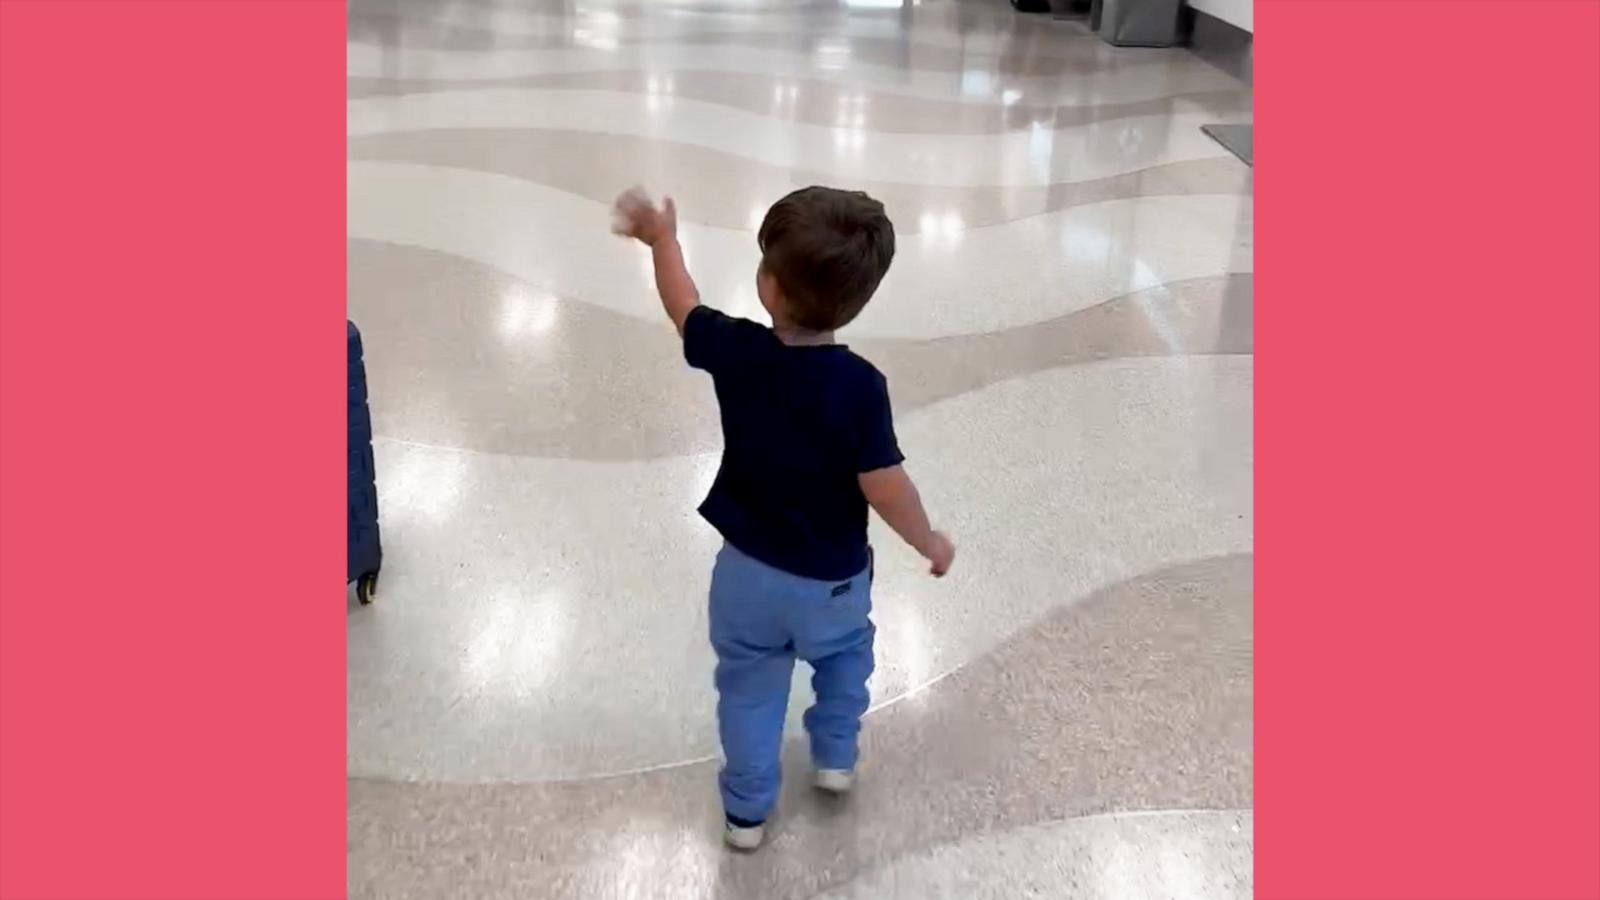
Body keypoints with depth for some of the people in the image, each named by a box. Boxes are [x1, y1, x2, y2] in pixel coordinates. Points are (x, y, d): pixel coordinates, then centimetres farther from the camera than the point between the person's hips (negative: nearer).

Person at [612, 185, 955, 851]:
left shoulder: (735, 351, -18)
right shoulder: (860, 386, -26)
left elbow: (684, 309, 1)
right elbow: (885, 487, -24)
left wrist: (661, 235, 18)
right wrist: (930, 543, -6)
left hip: (749, 571, 1)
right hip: (833, 580, -1)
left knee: (750, 688, 20)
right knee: (844, 651, 32)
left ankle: (747, 811, 33)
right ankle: (835, 756, 44)